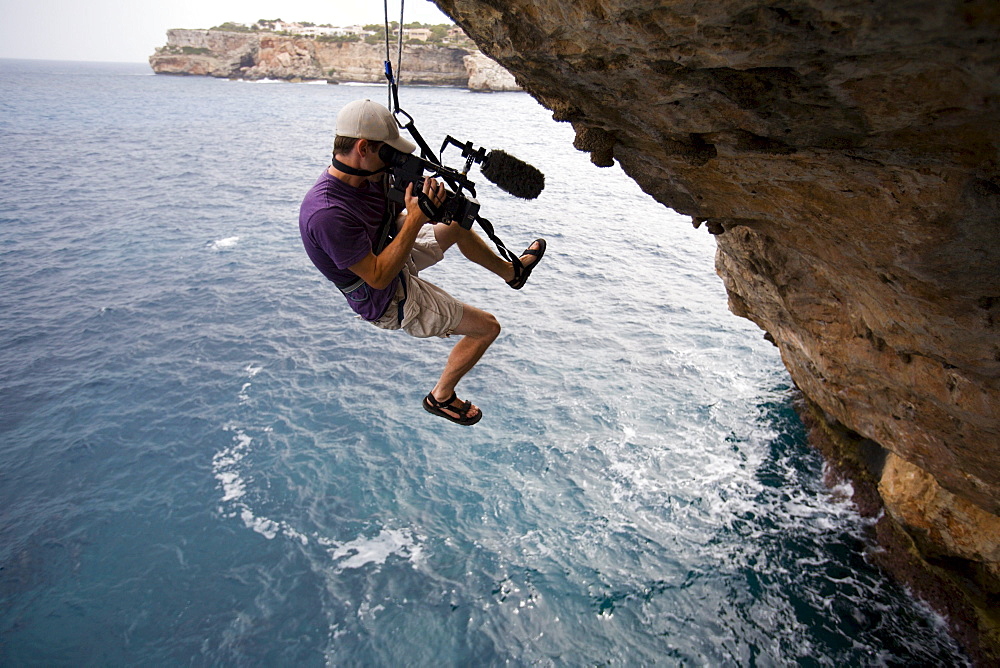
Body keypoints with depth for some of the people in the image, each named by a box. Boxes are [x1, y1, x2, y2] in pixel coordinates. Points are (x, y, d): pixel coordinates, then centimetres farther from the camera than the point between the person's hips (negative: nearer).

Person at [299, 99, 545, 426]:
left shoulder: (363, 175, -11)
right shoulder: (328, 214, -37)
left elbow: (395, 221, 2)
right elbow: (378, 277, -33)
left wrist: (427, 200, -18)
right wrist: (415, 219, -34)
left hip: (392, 260, 9)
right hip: (389, 301, -9)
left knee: (458, 224, 23)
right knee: (488, 327, 0)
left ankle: (512, 271, 49)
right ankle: (441, 397, 21)